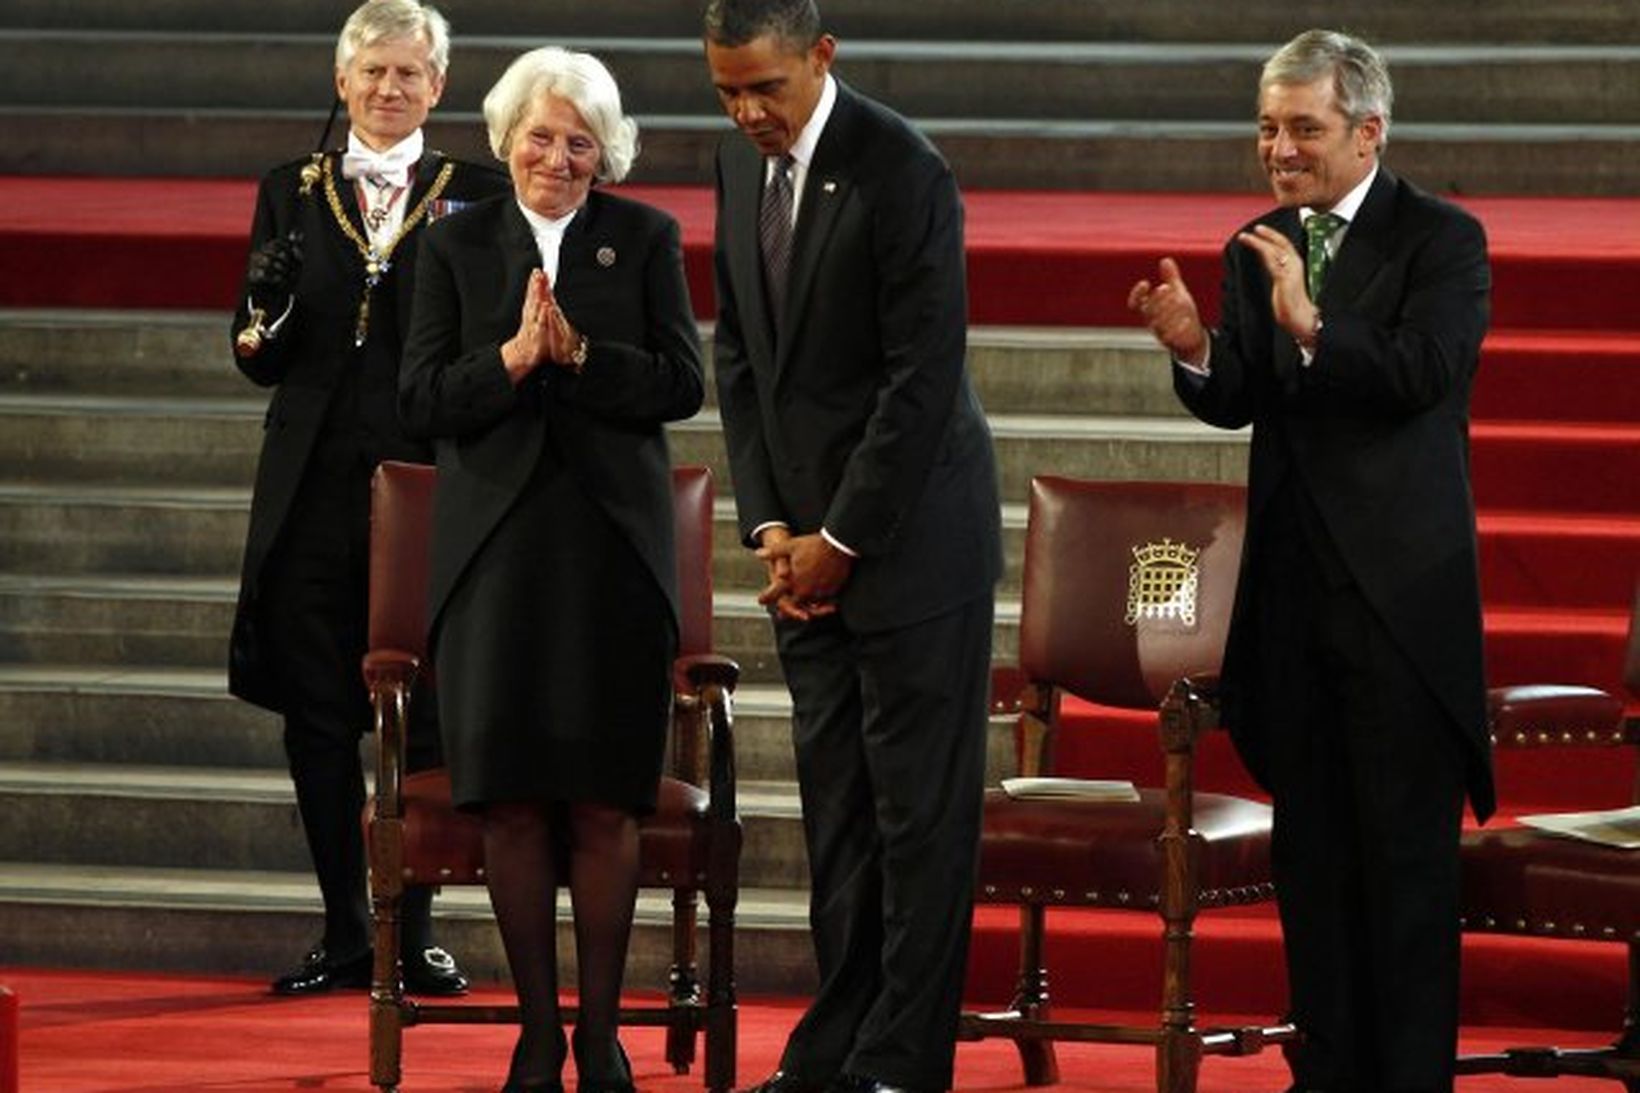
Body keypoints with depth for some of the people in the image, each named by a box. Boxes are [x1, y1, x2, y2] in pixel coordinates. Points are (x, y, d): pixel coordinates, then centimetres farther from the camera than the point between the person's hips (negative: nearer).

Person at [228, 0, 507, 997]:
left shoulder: (476, 197, 4)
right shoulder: (292, 195, 10)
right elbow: (260, 359, 8)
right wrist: (265, 313, -13)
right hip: (316, 492, 2)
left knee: (427, 721, -1)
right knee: (318, 718, 4)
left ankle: (414, 931, 9)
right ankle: (346, 932, 13)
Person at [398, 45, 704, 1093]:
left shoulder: (647, 238, 6)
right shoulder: (458, 244, 8)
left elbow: (683, 384, -2)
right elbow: (421, 398, 1)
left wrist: (578, 354, -15)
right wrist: (513, 358, -15)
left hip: (613, 546, -1)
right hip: (497, 547, 1)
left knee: (604, 806, -3)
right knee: (513, 802, -2)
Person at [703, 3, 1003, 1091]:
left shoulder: (902, 174, -16)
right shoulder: (741, 164, 8)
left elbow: (925, 377, -17)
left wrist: (842, 540, -13)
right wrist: (771, 526, 2)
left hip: (911, 538, -7)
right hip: (808, 543, 7)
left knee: (919, 805, -2)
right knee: (836, 803, 8)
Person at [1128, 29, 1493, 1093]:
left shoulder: (1443, 239, -6)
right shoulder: (1256, 250, 10)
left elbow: (1424, 374, -19)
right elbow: (1241, 404, 6)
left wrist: (1310, 327, -31)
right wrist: (1196, 350, -15)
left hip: (1400, 592, -6)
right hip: (1292, 591, 6)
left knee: (1407, 849, -3)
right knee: (1310, 846, 10)